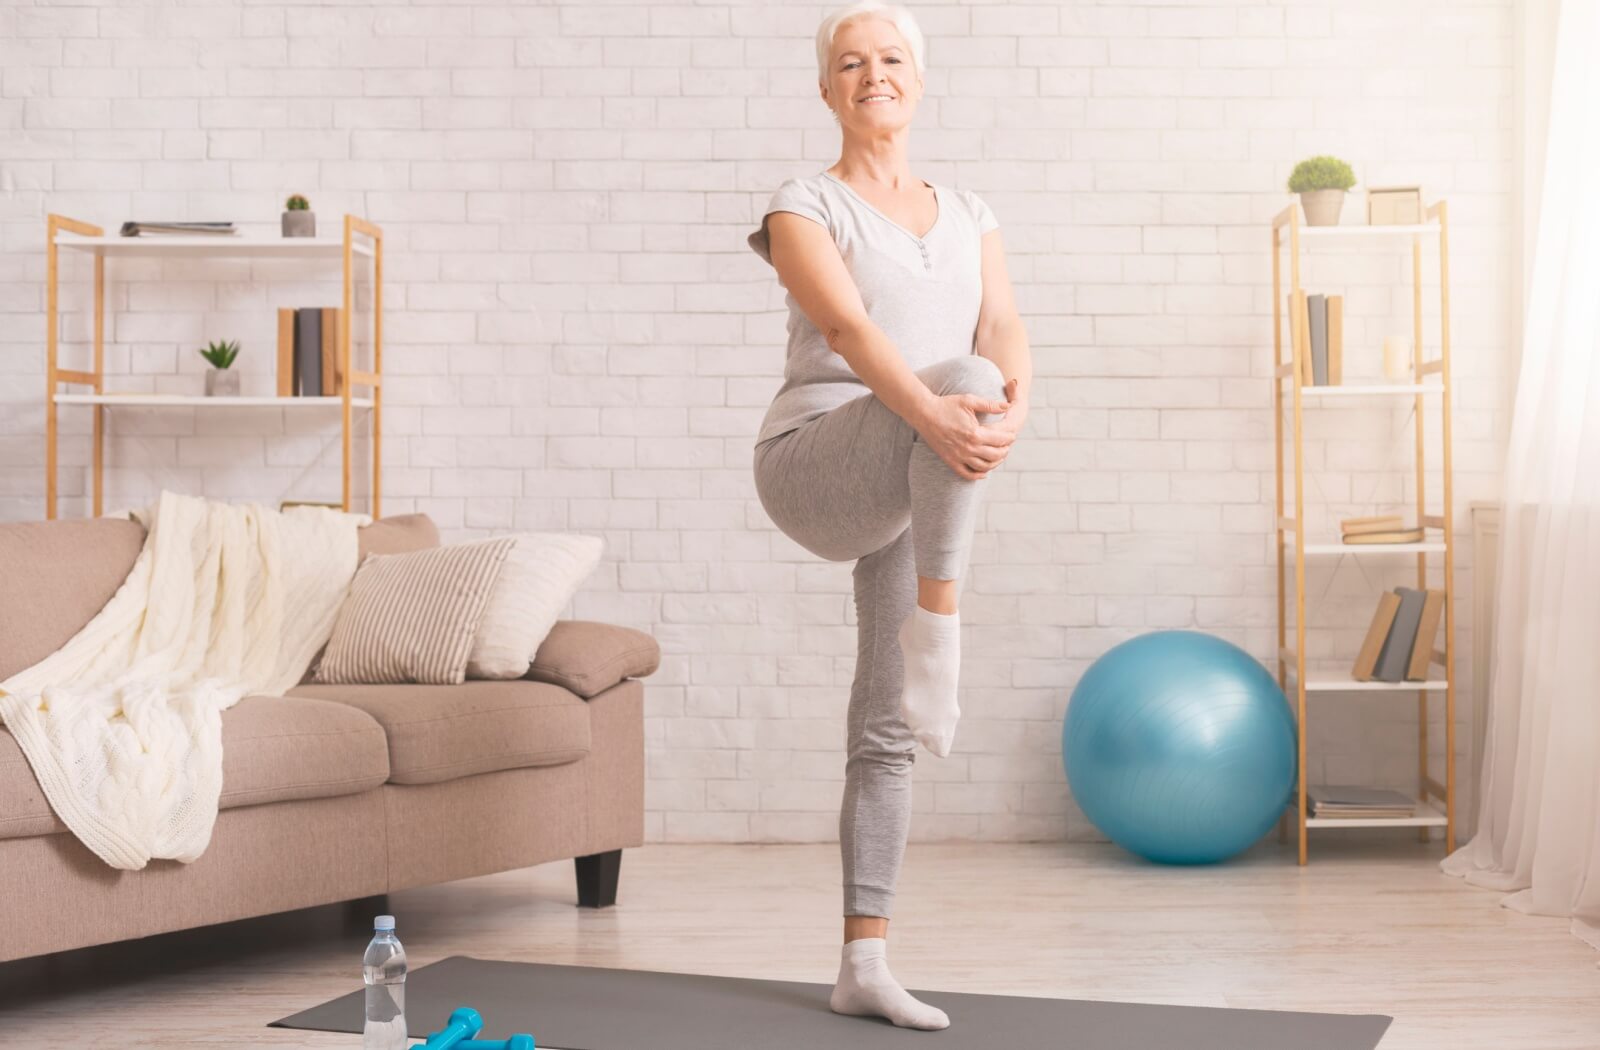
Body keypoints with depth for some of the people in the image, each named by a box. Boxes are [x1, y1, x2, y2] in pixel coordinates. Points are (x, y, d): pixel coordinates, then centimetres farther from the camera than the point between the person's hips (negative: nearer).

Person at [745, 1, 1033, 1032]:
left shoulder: (969, 214, 15)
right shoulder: (805, 205, 0)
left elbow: (1005, 328, -2)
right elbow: (848, 327, -18)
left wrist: (1015, 405, -26)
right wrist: (933, 411, -37)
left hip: (916, 495, 5)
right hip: (815, 462, -5)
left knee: (886, 732, 4)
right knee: (966, 377, -33)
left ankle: (865, 966, 10)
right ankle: (936, 647, -31)